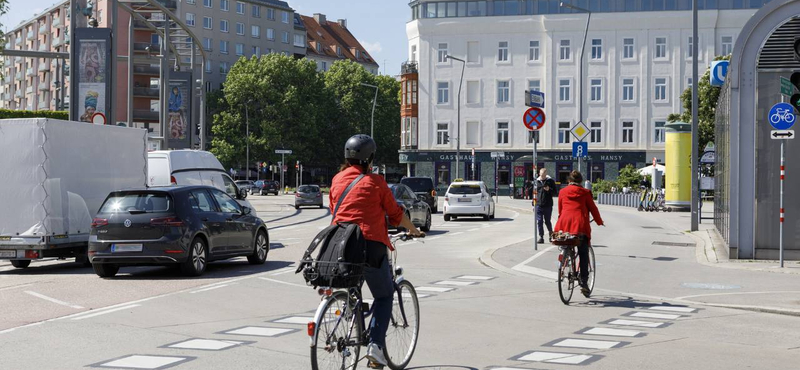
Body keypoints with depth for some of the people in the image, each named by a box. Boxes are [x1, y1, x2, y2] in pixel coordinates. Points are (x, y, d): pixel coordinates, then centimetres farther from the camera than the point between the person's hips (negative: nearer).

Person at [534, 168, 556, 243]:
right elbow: (534, 192, 16)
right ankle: (541, 237, 6)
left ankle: (551, 233, 32)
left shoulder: (550, 181, 0)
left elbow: (554, 193, 1)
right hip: (538, 205, 2)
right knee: (539, 222, -1)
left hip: (548, 206, -2)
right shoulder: (537, 181, 8)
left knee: (547, 221, 6)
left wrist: (549, 190, -19)